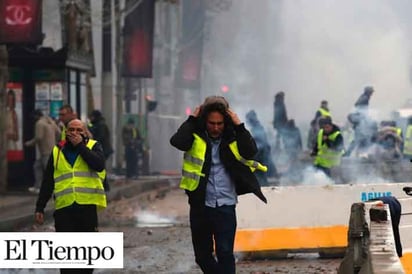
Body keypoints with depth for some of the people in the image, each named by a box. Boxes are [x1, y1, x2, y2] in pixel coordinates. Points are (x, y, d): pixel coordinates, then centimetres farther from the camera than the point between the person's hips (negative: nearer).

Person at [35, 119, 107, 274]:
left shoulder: (93, 146, 9)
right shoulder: (57, 152, 14)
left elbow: (99, 165, -14)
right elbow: (47, 182, 16)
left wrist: (80, 145, -9)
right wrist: (39, 208, 10)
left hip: (88, 206, -1)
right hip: (64, 208, 2)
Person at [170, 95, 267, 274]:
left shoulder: (232, 138, 1)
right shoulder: (196, 136, -1)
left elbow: (250, 152, -15)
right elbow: (177, 142, -20)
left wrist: (239, 126, -16)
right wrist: (192, 120, -13)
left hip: (225, 206, -1)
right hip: (200, 206, 1)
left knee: (224, 253, -10)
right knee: (202, 256, 12)